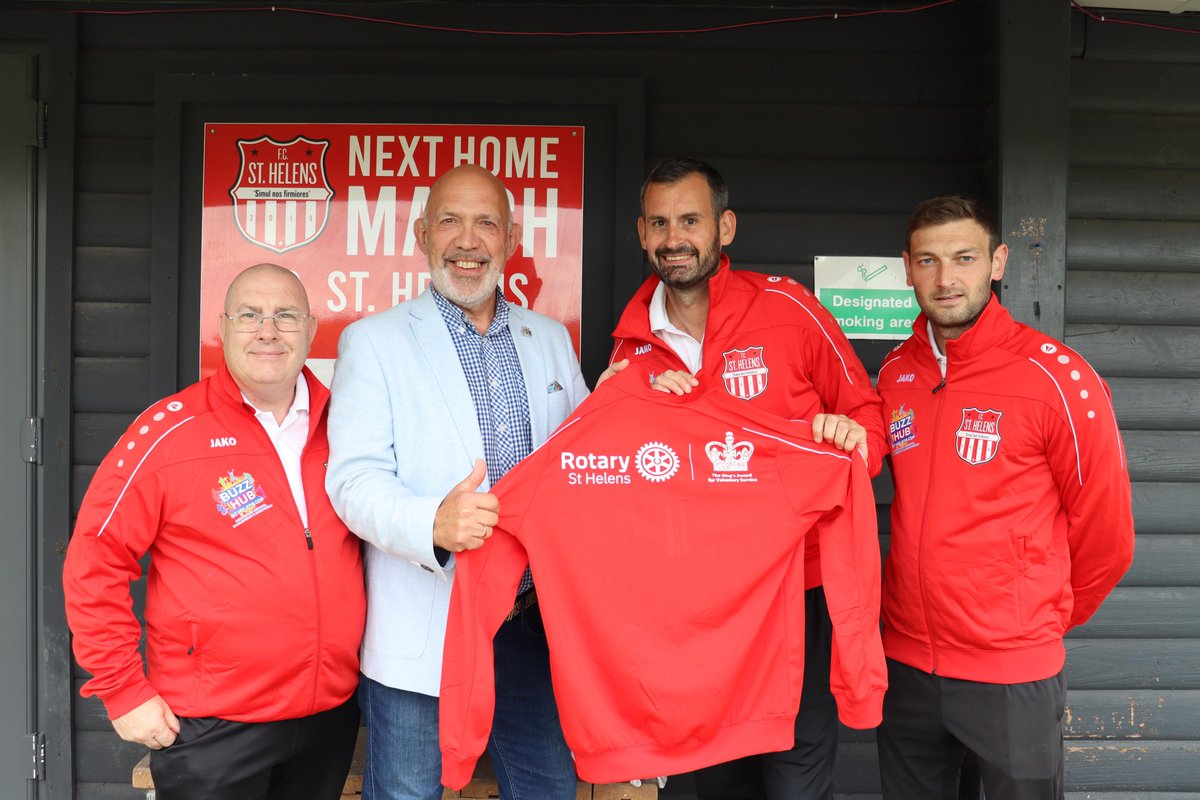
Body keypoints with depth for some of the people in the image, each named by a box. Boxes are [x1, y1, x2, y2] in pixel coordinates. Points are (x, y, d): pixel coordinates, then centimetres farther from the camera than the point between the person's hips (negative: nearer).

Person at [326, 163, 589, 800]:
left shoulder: (552, 341, 13)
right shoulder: (372, 341, -1)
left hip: (533, 622, 4)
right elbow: (354, 479, -10)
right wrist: (433, 525, -30)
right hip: (419, 633, -3)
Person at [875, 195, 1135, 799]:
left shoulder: (1057, 377, -14)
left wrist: (1049, 616, 6)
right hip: (905, 661, 5)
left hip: (1013, 673, -4)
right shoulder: (895, 372, 2)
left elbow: (1105, 533, -5)